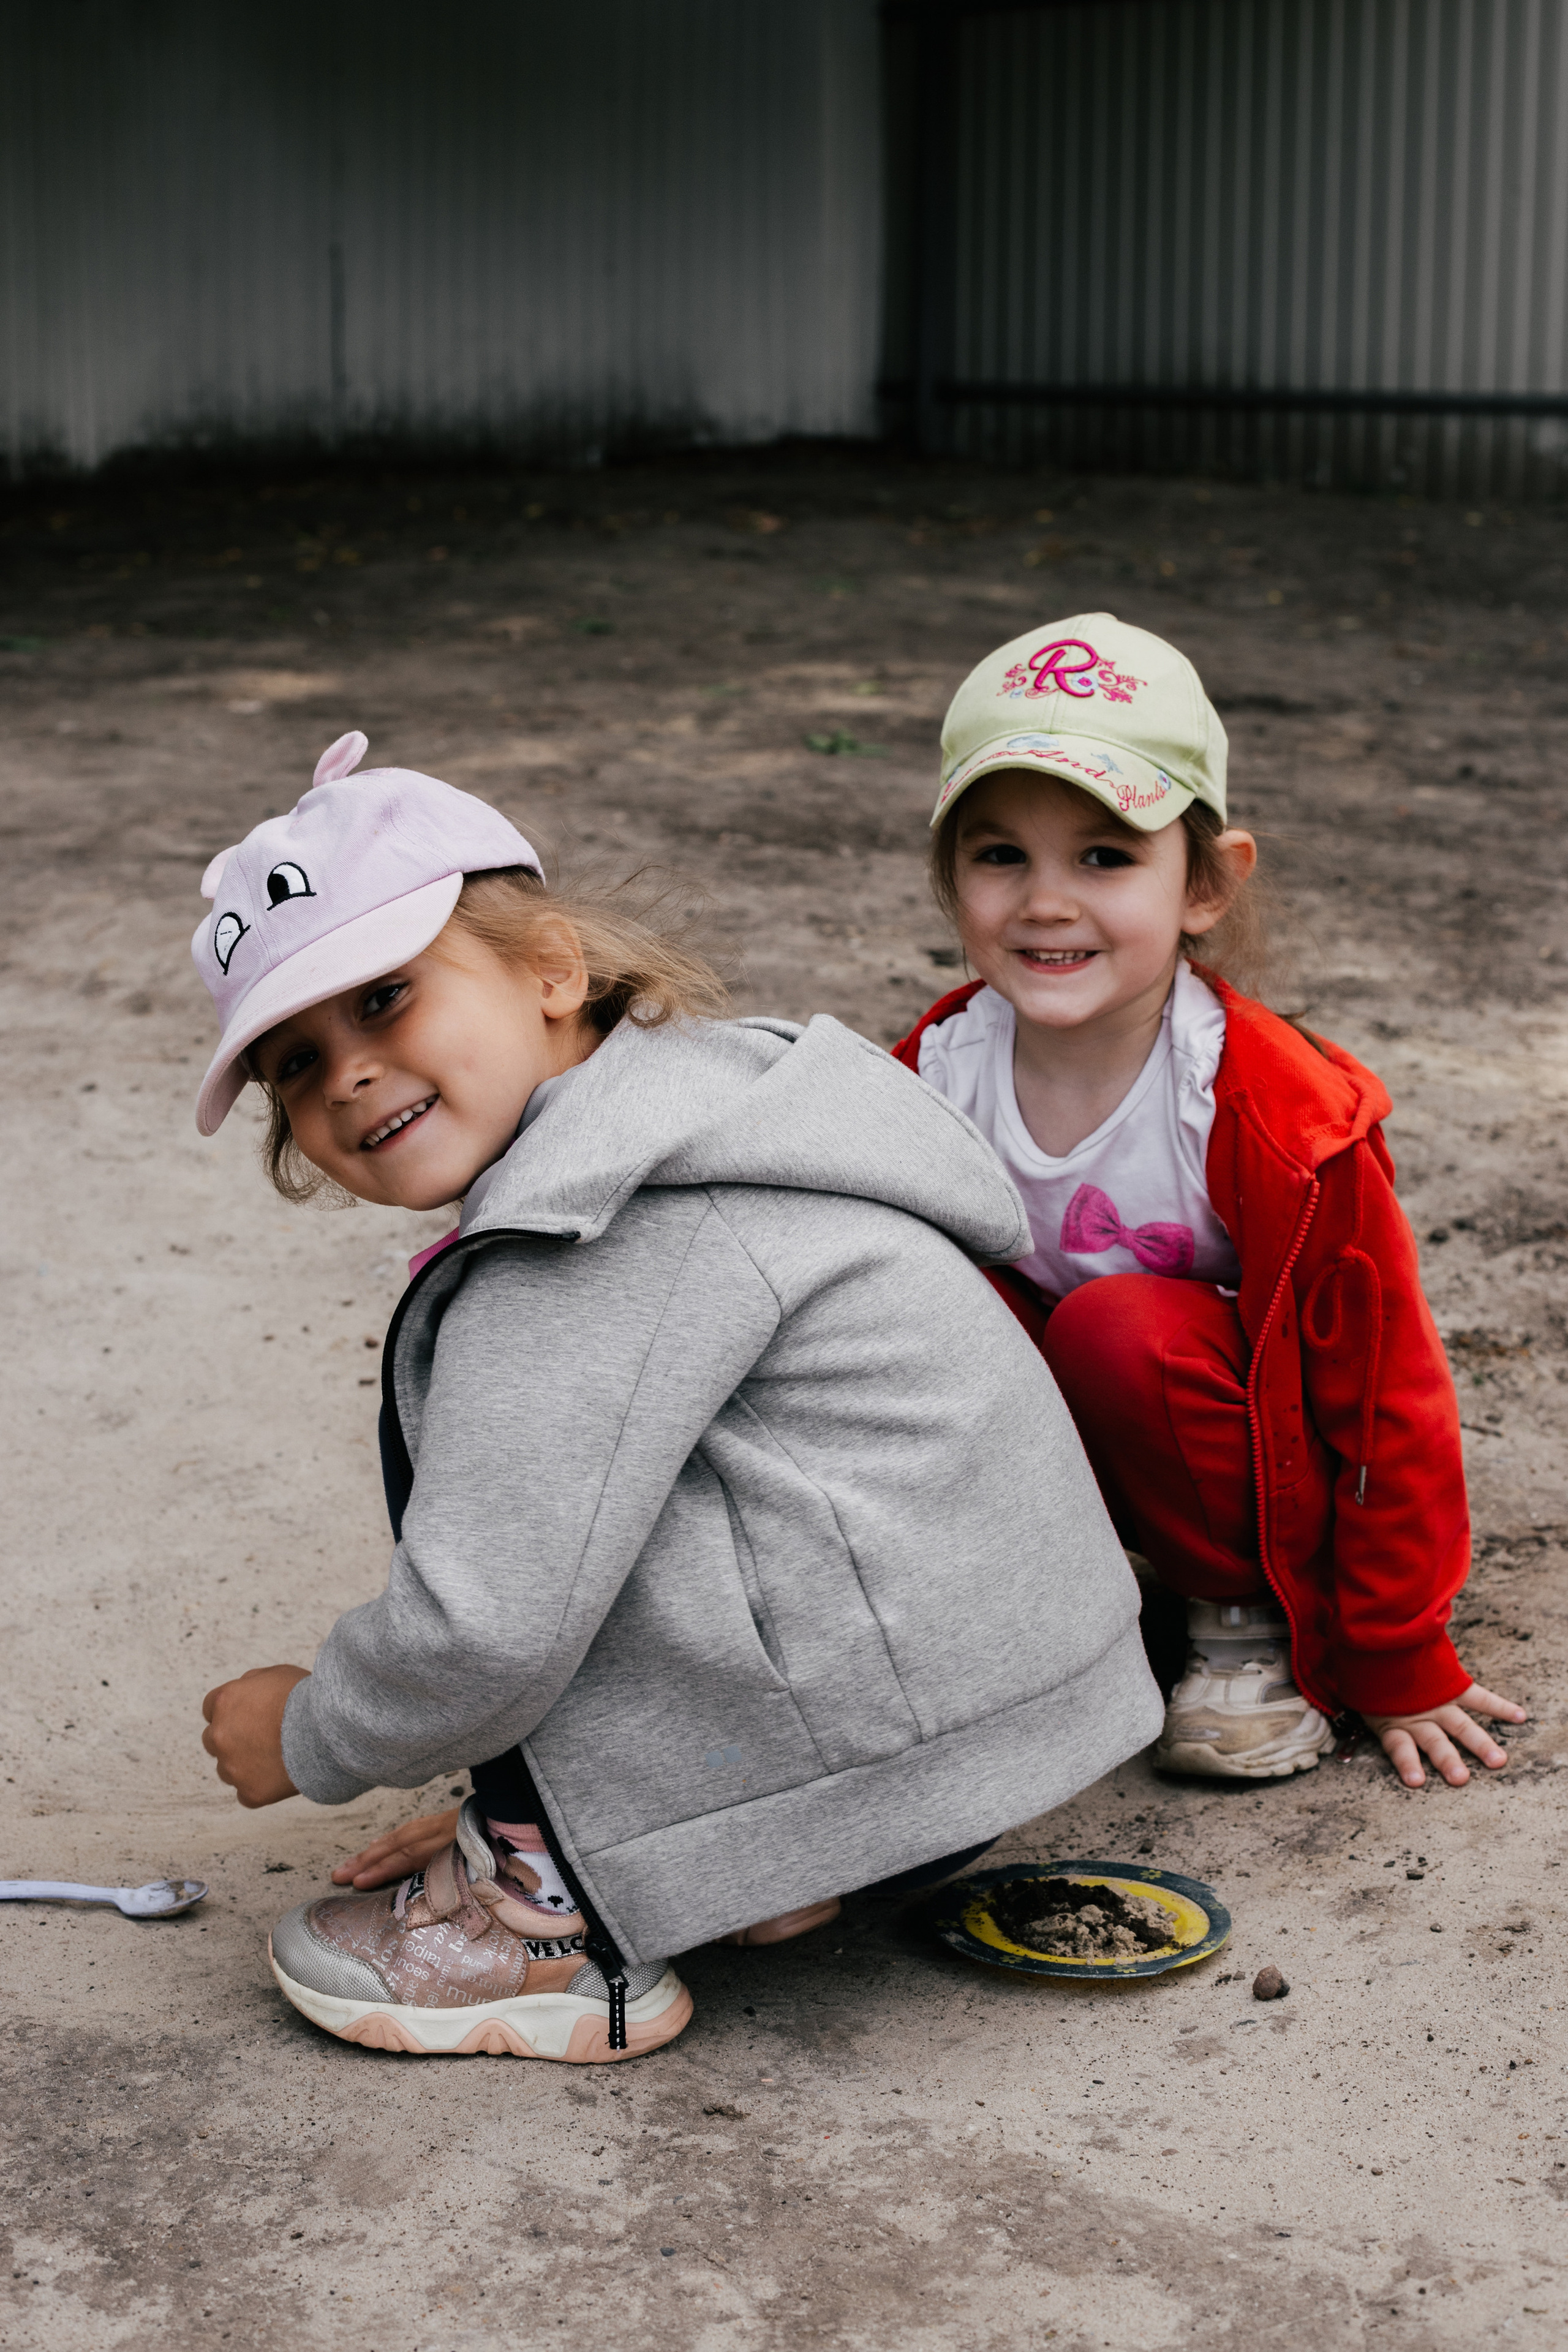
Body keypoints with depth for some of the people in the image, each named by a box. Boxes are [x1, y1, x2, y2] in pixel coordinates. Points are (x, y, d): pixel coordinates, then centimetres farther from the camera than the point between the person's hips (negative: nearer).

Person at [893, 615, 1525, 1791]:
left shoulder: (1278, 1119, -27)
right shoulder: (937, 1073, -15)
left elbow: (1385, 1398, -17)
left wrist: (1398, 1668, -9)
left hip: (1257, 1455, -4)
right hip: (1068, 1435, 4)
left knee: (1122, 1331, -34)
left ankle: (1253, 1617, -9)